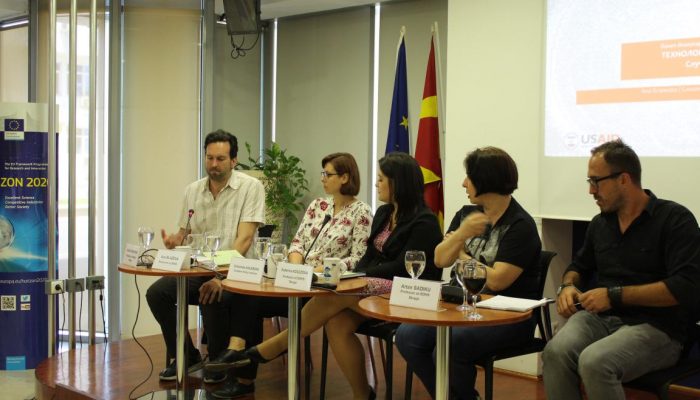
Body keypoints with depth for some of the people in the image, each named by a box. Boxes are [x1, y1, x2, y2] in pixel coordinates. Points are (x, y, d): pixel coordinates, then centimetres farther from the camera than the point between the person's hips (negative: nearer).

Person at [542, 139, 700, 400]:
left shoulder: (675, 219, -6)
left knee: (594, 361, -34)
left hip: (656, 327, -5)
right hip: (600, 318, 5)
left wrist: (615, 295, -16)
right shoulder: (600, 223, 13)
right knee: (556, 352, -28)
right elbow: (579, 266, 30)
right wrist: (568, 286, 6)